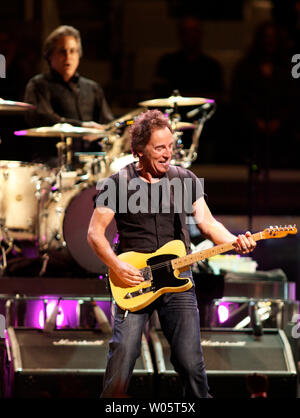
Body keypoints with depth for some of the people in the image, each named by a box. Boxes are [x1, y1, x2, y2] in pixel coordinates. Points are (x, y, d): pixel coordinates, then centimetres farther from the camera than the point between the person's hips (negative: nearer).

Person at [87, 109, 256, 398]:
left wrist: (234, 242, -12)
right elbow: (95, 232, 1)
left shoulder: (185, 180, 9)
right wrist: (116, 266, -15)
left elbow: (207, 223, 8)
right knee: (122, 355, -9)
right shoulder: (117, 184, 1)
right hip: (133, 281, -2)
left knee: (191, 362, -5)